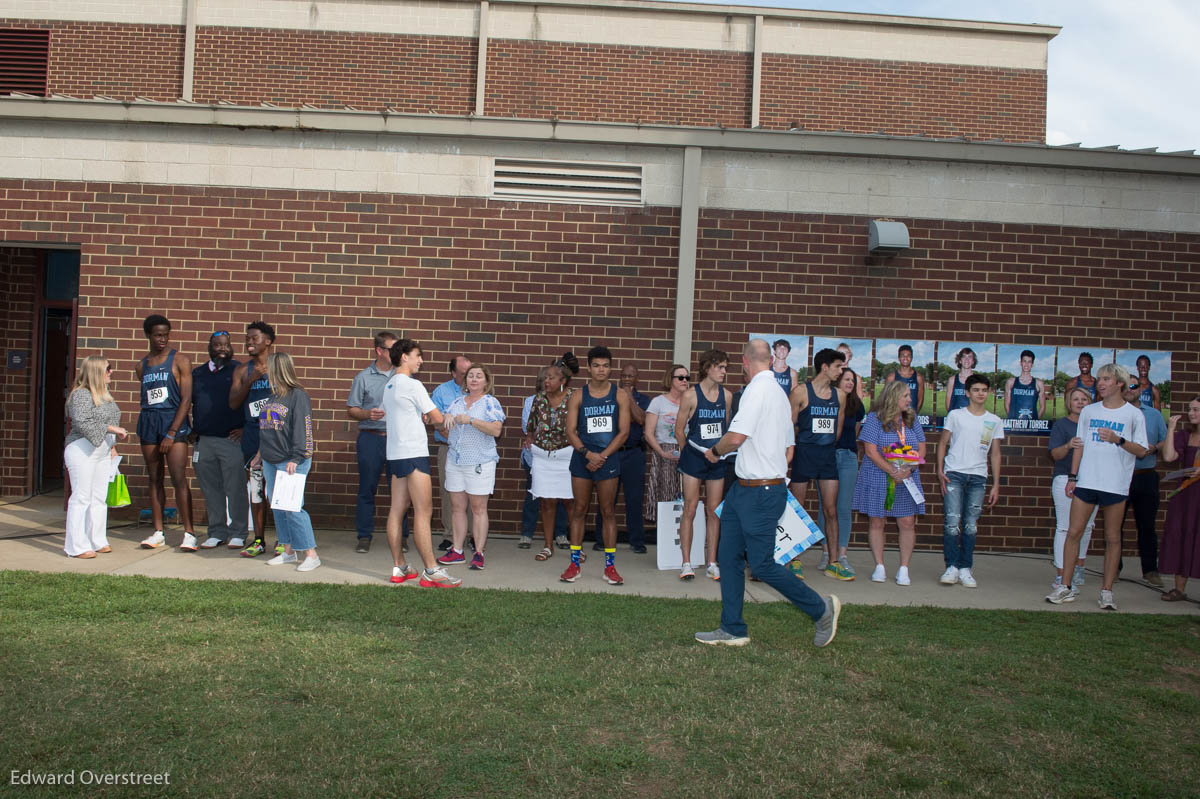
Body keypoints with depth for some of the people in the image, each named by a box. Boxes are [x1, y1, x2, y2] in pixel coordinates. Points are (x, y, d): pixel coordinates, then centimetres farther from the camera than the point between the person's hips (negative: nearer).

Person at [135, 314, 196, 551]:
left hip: (174, 421, -5)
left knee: (179, 479, -11)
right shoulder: (142, 365, 14)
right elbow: (144, 399, 20)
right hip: (148, 422, 5)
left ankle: (189, 533, -9)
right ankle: (158, 532, 13)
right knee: (154, 479, 7)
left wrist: (171, 433, -13)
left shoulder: (179, 361, -1)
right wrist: (141, 432, 12)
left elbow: (186, 399, -7)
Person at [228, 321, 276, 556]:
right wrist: (249, 381, -9)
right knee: (255, 490, 7)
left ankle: (281, 541, 5)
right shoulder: (242, 371, 12)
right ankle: (258, 540, 16)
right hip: (252, 437, 4)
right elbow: (233, 404, 4)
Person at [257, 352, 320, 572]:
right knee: (277, 508, 10)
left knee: (293, 508, -11)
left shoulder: (298, 395, -9)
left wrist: (296, 457, -20)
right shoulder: (273, 396, 17)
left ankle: (311, 554, -6)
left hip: (291, 462, -9)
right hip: (270, 461, 9)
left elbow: (302, 428, -14)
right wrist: (261, 452, 19)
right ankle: (288, 551, 20)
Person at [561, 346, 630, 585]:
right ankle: (574, 563, 11)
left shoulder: (620, 395, 2)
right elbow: (570, 431, -1)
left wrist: (602, 456, -10)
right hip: (582, 457, 1)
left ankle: (610, 566, 8)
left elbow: (623, 431, -1)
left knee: (608, 511, 2)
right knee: (579, 509, 4)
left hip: (608, 458, 0)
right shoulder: (577, 396, 3)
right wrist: (588, 453, -15)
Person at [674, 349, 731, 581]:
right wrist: (693, 450, 1)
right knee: (690, 509, -4)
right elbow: (679, 431, -1)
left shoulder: (726, 395, 6)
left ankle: (711, 562, 14)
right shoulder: (691, 395, -6)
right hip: (694, 458, -4)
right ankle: (686, 563, 3)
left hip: (717, 459, 4)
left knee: (714, 511, 7)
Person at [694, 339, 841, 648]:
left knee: (762, 565, -2)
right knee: (729, 558, 10)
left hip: (760, 492, -10)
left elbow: (736, 437, -23)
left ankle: (822, 609, 14)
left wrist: (715, 451, -5)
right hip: (743, 490, 10)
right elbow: (787, 450, 19)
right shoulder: (780, 393, 15)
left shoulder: (757, 389, -16)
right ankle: (732, 630, 15)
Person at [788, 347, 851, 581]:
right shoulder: (801, 391, -6)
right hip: (804, 453, -4)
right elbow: (789, 425, -3)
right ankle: (794, 560, 12)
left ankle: (832, 562, 8)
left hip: (828, 454, 5)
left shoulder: (839, 395, 9)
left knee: (831, 510, 3)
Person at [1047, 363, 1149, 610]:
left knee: (1112, 538, 3)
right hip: (1086, 482, 3)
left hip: (1116, 485, -3)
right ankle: (1066, 587, 6)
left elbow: (1141, 451, -2)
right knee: (1073, 533, -1)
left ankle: (1107, 591, 11)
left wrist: (1118, 440, -18)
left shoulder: (1134, 414, 1)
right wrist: (1072, 476, 9)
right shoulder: (1088, 411, 11)